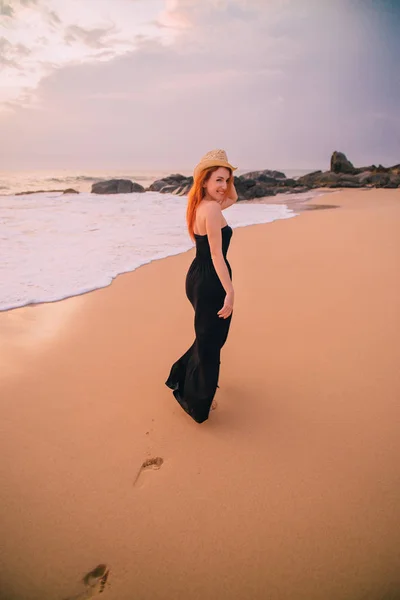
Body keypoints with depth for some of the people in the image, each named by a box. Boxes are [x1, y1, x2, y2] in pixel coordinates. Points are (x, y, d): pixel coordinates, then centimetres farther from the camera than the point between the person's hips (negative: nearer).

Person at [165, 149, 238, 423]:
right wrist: (230, 292, -23)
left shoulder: (201, 205, 9)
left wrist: (227, 174, 12)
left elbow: (233, 198, 26)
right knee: (210, 343, 6)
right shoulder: (212, 209, -20)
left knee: (208, 337, 28)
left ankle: (182, 378, 46)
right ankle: (198, 405, 23)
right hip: (211, 282, -10)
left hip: (197, 277, 10)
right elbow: (216, 255, -24)